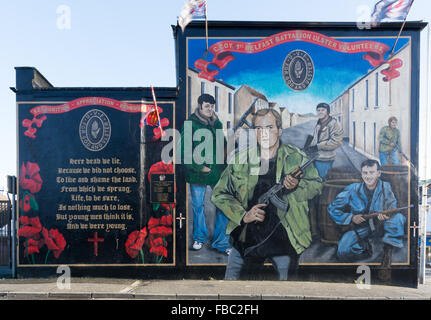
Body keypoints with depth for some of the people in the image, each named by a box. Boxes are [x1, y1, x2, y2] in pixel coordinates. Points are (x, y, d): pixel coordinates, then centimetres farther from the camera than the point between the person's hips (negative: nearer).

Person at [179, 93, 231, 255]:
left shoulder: (217, 123, 10)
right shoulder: (190, 124, -4)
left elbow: (223, 145, 18)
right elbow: (184, 150, -8)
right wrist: (198, 167, -12)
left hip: (218, 171, 3)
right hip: (197, 173, -3)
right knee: (198, 206, 12)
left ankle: (221, 242, 15)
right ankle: (199, 238, 33)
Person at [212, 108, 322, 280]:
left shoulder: (296, 157, 0)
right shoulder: (240, 159, -1)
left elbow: (316, 185, 5)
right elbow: (219, 194, 2)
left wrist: (297, 186, -17)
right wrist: (243, 215, -12)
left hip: (282, 239, 0)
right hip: (247, 236, 1)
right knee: (230, 278, 6)